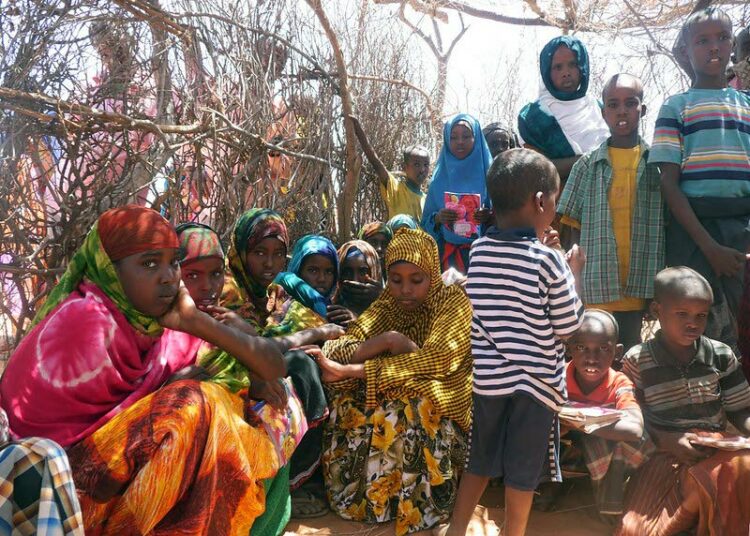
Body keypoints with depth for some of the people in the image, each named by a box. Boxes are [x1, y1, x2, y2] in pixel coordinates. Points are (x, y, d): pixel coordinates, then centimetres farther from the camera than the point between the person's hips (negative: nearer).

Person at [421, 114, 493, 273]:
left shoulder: (488, 174, 1)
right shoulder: (440, 178, 7)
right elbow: (426, 223, 8)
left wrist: (489, 217, -19)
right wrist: (437, 218, -13)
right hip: (447, 254, 2)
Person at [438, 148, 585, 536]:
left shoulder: (478, 251, -3)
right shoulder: (548, 260, -15)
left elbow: (476, 315, 6)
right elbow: (568, 325, -9)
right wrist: (572, 273, 3)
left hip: (488, 375, 4)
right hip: (535, 379, -4)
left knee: (480, 457, 20)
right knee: (523, 469, 11)